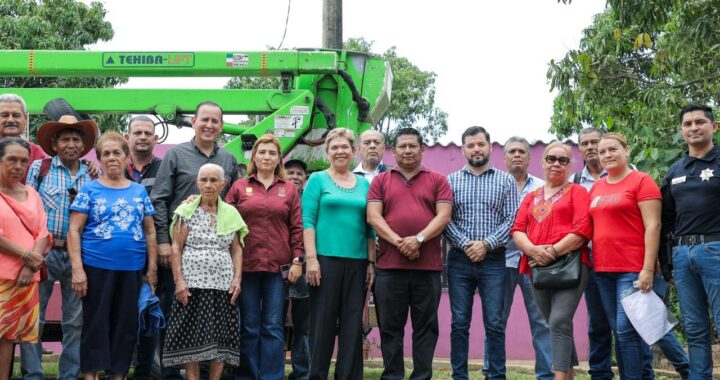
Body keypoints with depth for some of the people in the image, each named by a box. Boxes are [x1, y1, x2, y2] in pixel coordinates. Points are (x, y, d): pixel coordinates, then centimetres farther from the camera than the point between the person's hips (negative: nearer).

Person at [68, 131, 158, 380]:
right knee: (96, 323, 2)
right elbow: (74, 231, -4)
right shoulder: (90, 190, 1)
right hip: (97, 266, -3)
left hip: (132, 269, 3)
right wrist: (77, 269, -13)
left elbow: (150, 232, 12)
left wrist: (152, 268, 6)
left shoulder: (139, 191, 10)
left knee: (126, 325, 8)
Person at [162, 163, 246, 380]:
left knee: (220, 336, 0)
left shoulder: (231, 213, 9)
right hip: (192, 283, -2)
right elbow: (176, 248, -1)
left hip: (223, 285, 2)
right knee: (192, 335, -3)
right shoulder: (187, 211, 2)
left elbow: (236, 250, 10)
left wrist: (237, 279, -1)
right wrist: (179, 281, -10)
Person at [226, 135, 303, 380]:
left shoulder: (289, 189, 9)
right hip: (246, 265, 0)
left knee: (273, 327, 3)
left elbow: (297, 227, 5)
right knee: (248, 326, 5)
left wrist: (297, 260, -3)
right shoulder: (239, 187, 8)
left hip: (278, 266, 0)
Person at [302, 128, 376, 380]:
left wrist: (371, 262, 7)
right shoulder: (318, 180, 4)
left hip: (357, 262, 4)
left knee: (353, 323, 5)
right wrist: (311, 258, -13)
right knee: (323, 321, -1)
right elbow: (308, 220, -4)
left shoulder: (364, 184, 14)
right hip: (325, 259, -4)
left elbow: (369, 227, 14)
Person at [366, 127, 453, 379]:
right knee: (390, 327, 4)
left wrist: (419, 239, -15)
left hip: (428, 265, 0)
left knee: (425, 326, 3)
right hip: (389, 264, 0)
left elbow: (444, 215, -1)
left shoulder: (437, 181, 10)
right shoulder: (380, 181, 12)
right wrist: (398, 241, -14)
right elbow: (373, 216, 1)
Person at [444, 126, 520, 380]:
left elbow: (512, 219, -1)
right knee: (460, 323, 4)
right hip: (459, 260, 1)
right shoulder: (451, 181, 9)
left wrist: (487, 244, -11)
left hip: (493, 261, -1)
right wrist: (465, 244, -12)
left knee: (495, 324, -1)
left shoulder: (505, 180, 7)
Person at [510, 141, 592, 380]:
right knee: (557, 325, 11)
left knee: (559, 322, -18)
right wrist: (532, 250, -11)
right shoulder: (531, 197, 21)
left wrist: (553, 251, -15)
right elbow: (517, 230, 9)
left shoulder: (577, 192, 6)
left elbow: (583, 229, -7)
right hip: (538, 268, 5)